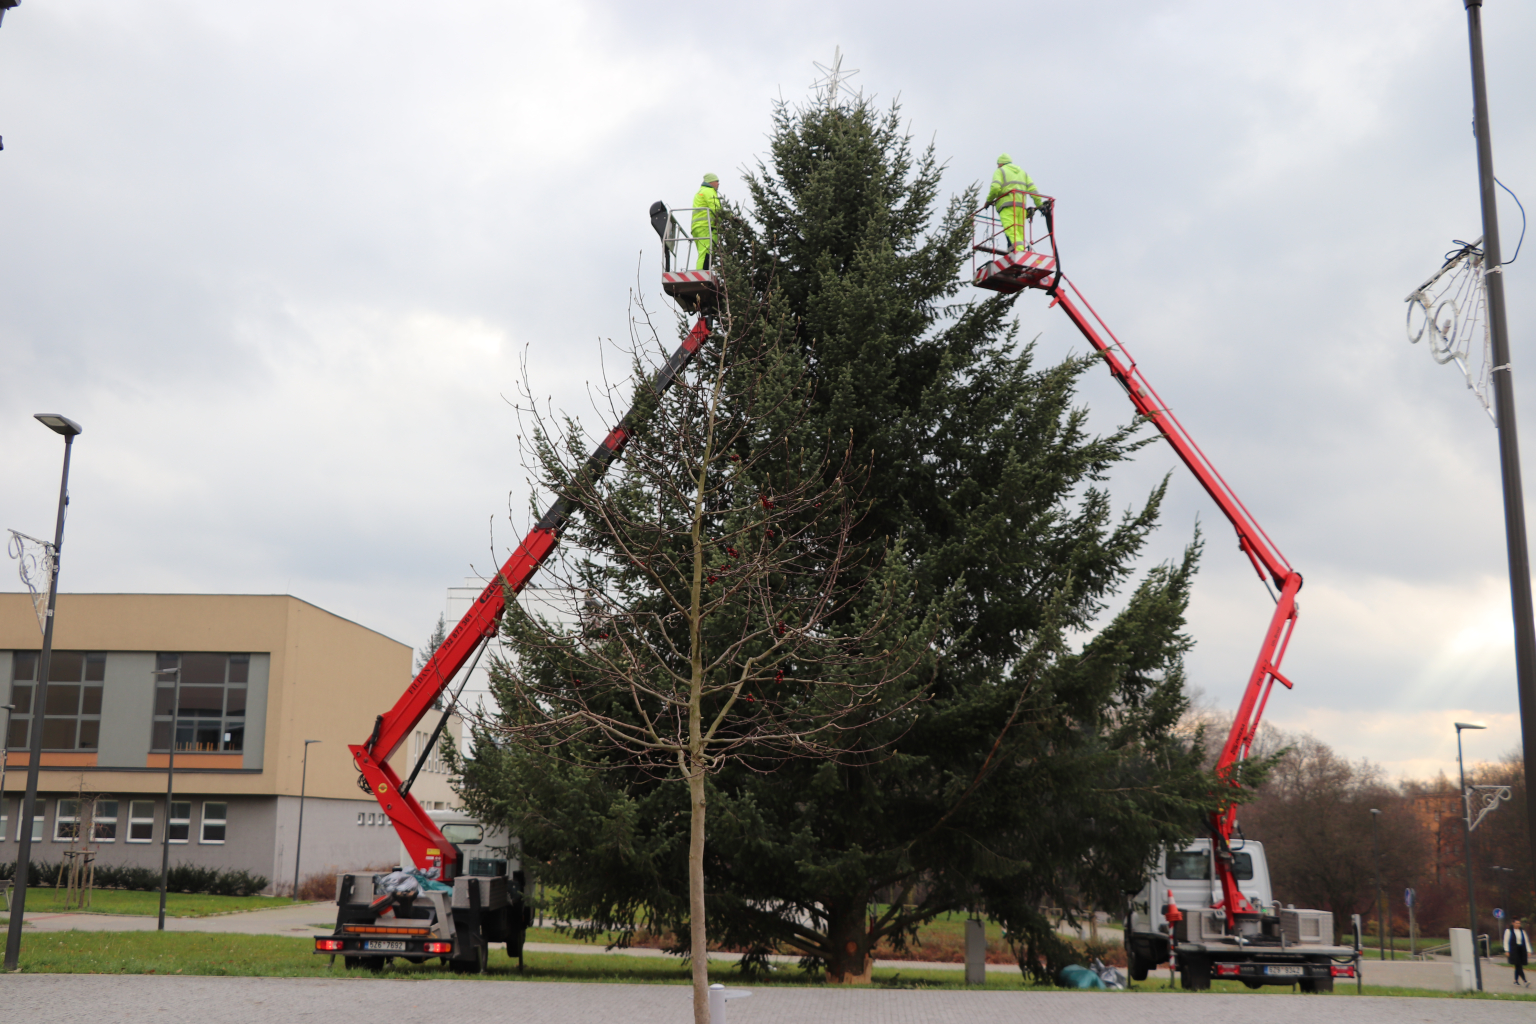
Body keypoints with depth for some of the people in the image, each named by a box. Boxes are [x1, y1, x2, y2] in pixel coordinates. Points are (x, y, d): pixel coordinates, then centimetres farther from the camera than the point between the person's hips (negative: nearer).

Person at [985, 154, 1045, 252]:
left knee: (1012, 233, -19)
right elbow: (1032, 189, 16)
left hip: (1007, 206, -6)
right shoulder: (1022, 171, 28)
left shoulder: (1000, 171, 11)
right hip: (1022, 206, 6)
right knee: (1020, 235, 4)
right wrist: (1040, 204, 16)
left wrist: (989, 200, 7)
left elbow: (995, 188, -7)